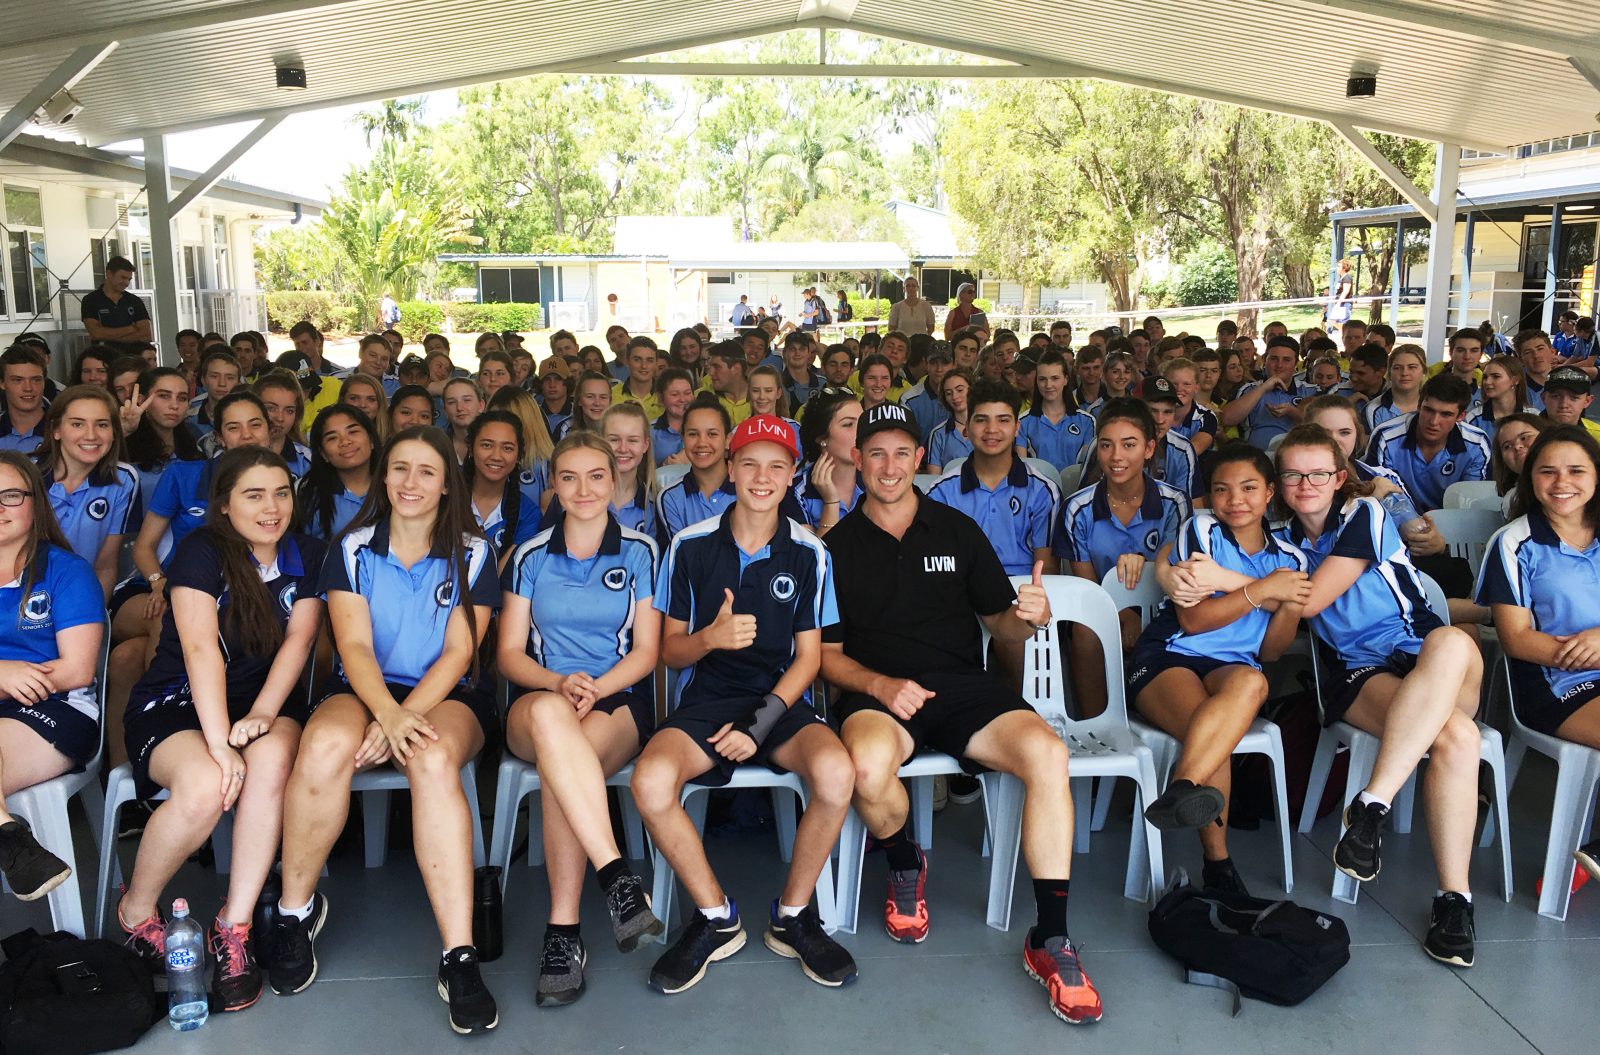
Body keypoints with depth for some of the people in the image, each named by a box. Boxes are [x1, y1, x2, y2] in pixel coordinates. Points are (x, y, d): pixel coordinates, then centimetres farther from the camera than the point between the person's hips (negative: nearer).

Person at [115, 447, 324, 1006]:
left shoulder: (306, 555, 5)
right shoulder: (203, 550, -8)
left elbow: (299, 637, -5)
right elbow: (200, 648, -20)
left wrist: (261, 715, -21)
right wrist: (219, 742, -30)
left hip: (266, 701, 3)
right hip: (176, 703, -3)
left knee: (272, 760, -32)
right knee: (205, 785, -33)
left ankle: (234, 926, -21)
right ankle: (136, 909, -3)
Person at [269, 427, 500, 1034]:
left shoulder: (472, 554, 5)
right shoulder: (352, 550, 7)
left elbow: (458, 653, -2)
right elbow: (355, 646, -5)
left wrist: (406, 717, -18)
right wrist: (389, 715, -24)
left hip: (445, 695, -1)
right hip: (364, 692, 1)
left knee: (433, 760, -36)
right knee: (324, 749, -34)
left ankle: (459, 959, -37)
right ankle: (295, 910, -9)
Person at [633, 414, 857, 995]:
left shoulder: (808, 554, 3)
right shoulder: (690, 546, 2)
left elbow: (808, 657, 4)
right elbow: (670, 651, 6)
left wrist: (761, 721, -12)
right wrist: (710, 637, -18)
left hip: (781, 701, 0)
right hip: (705, 700, 0)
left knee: (835, 771, -33)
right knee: (650, 781, -31)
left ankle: (792, 914, -5)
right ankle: (716, 918, -5)